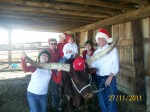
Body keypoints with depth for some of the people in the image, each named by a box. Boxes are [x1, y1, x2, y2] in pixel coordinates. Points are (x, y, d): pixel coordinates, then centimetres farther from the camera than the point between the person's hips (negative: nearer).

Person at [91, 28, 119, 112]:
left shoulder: (112, 49, -3)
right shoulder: (96, 52, 11)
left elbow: (115, 65, -9)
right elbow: (93, 65, 9)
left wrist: (110, 77, -16)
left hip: (109, 78, -5)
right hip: (98, 78, 5)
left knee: (110, 101, 1)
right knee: (102, 101, 16)